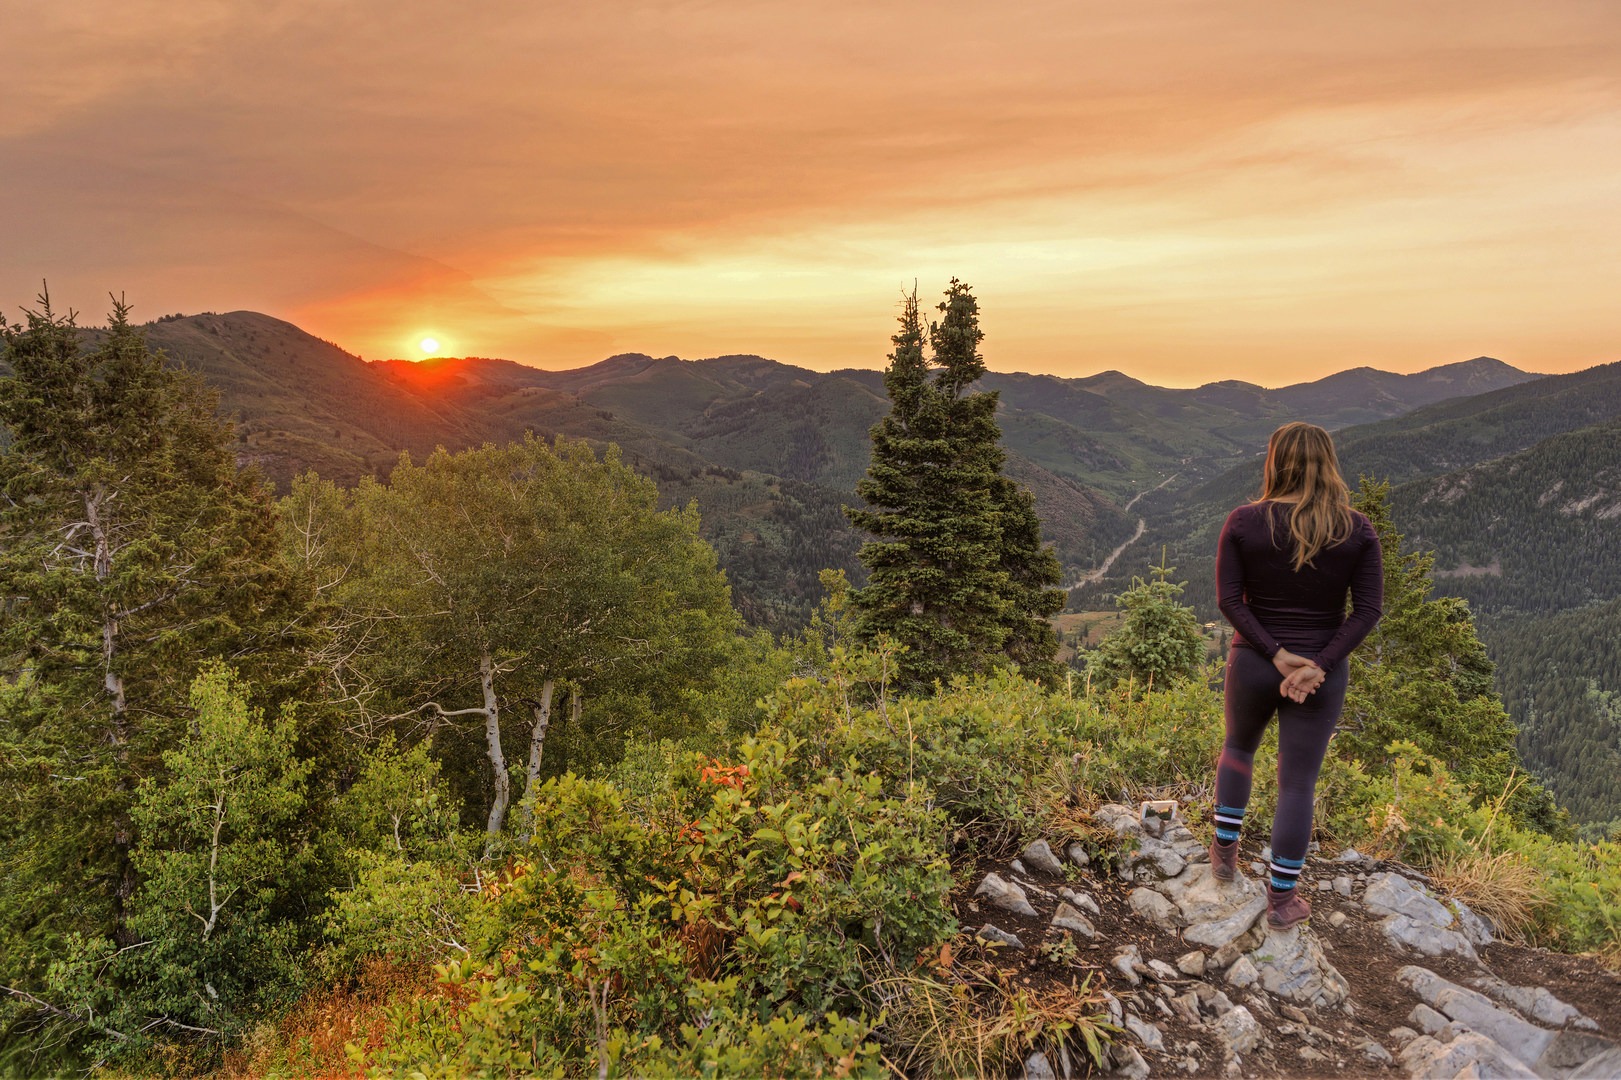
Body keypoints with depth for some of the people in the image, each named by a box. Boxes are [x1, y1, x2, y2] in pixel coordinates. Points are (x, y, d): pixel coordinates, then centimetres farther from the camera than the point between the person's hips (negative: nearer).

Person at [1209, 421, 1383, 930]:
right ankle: (1282, 900, 19)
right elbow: (1368, 609, -10)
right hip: (1321, 672, 0)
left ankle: (1224, 850, 33)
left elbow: (1229, 599, -14)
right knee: (1297, 783, 9)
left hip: (1252, 663, 0)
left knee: (1238, 747, 28)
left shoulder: (1244, 521, -9)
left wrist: (1276, 654, -13)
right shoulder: (1357, 530, -6)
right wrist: (1319, 665, -14)